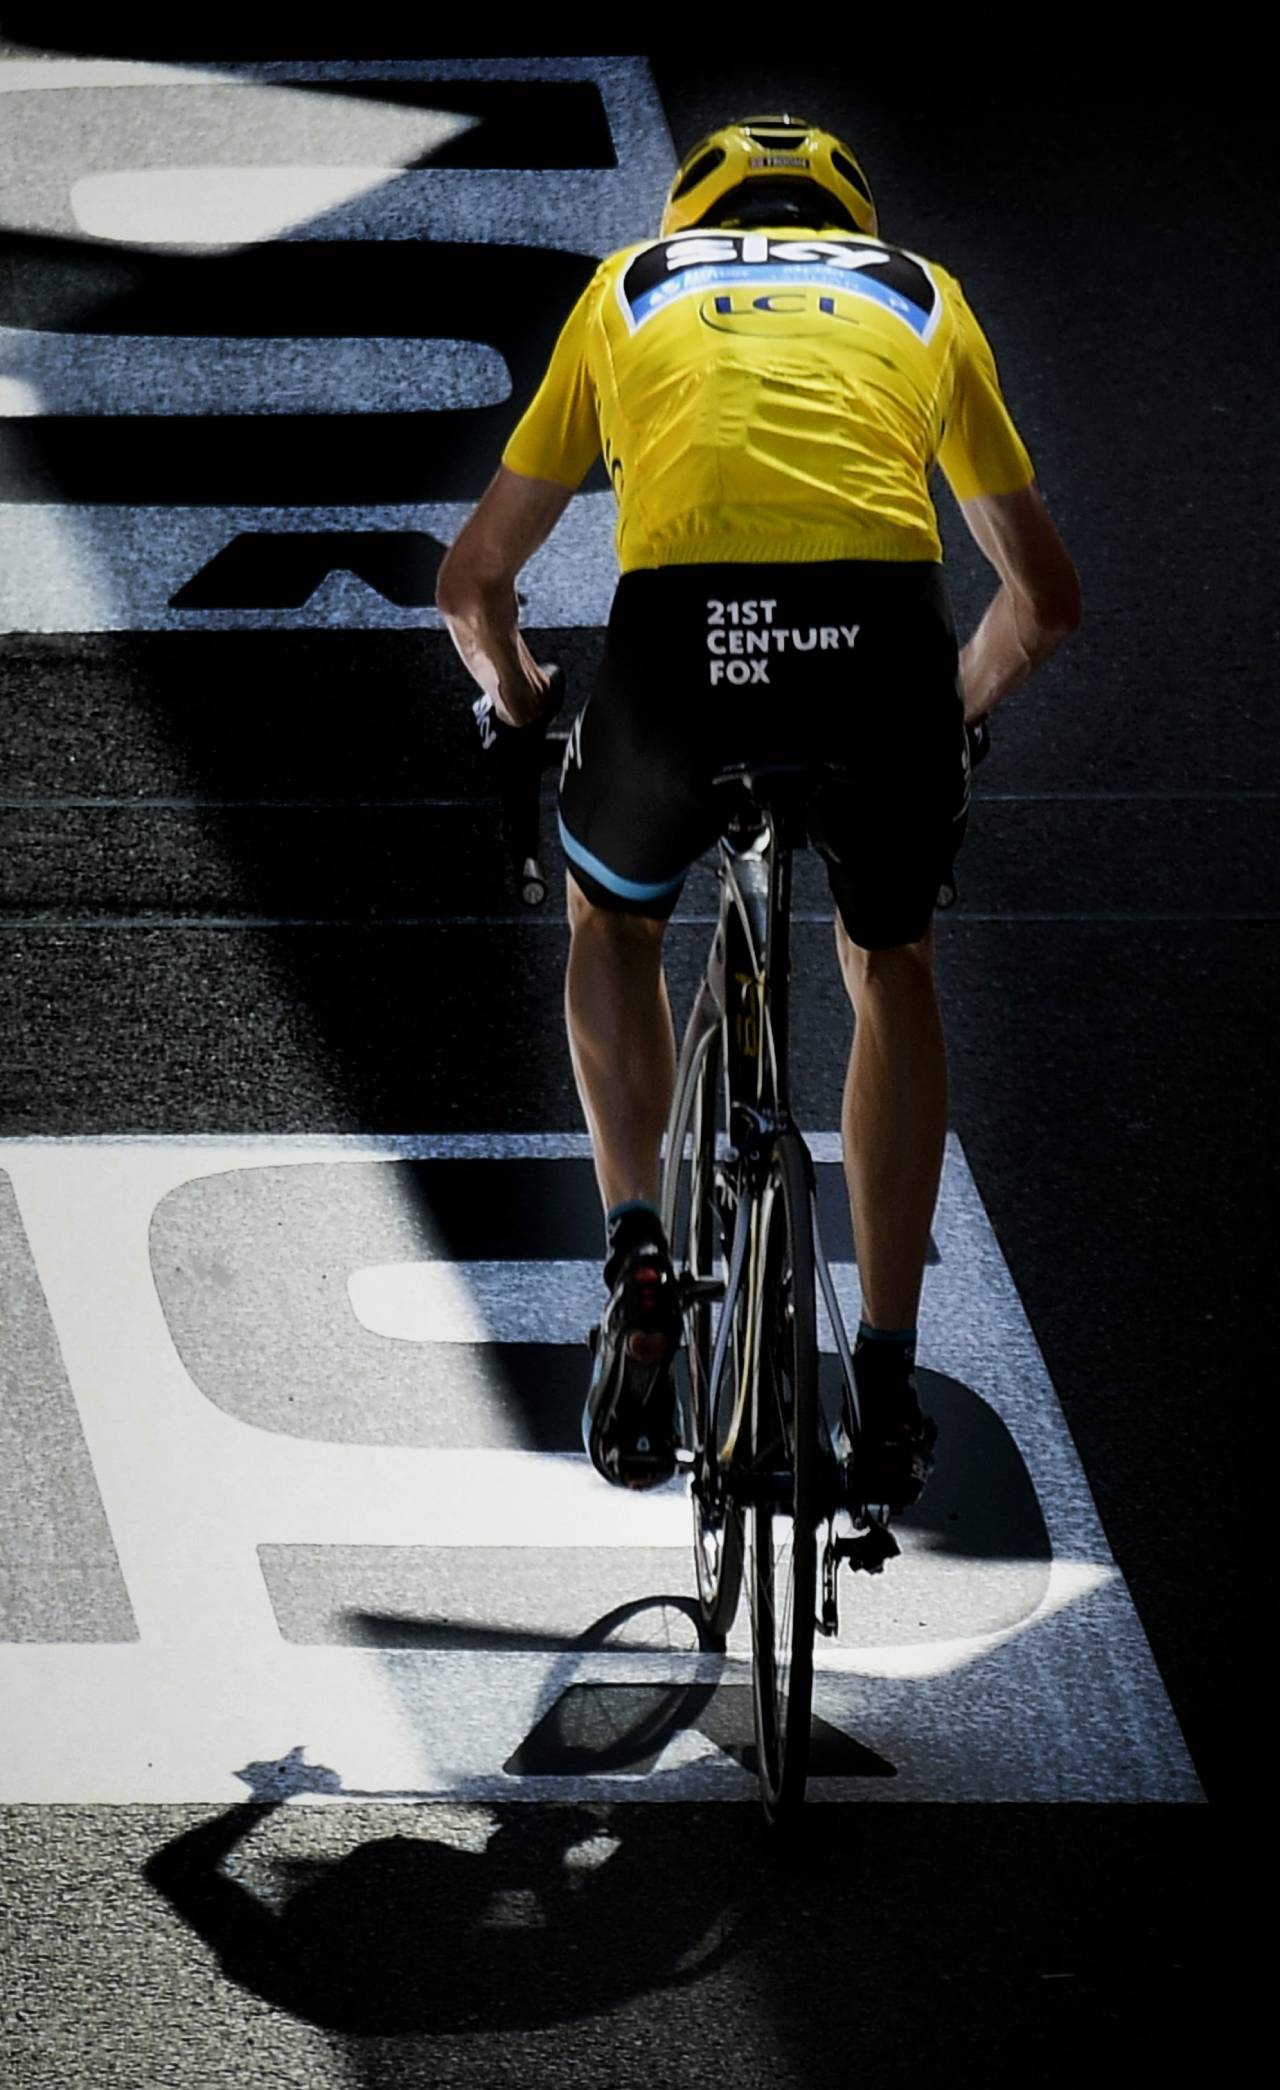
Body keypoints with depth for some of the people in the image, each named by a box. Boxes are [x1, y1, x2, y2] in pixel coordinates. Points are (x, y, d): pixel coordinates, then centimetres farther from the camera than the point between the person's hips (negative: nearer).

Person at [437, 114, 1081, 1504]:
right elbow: (1044, 599, 38)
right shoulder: (920, 294, 33)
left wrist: (522, 709, 55)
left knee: (613, 919, 32)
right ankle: (886, 1379, 23)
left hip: (680, 631, 0)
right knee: (889, 969, 29)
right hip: (883, 634, 1)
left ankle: (638, 1253, 13)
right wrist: (954, 710, 56)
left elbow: (473, 583, 35)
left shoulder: (632, 288, 32)